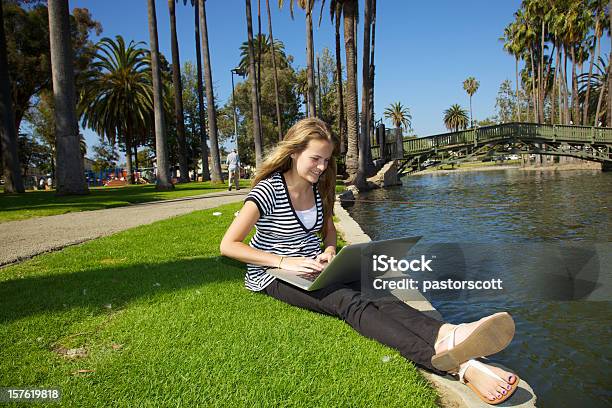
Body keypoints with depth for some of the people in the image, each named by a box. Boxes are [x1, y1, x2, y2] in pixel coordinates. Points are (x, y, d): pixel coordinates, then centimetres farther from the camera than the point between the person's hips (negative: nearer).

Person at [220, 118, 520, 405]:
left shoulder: (318, 187, 8)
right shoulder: (268, 190, -13)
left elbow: (328, 229, 23)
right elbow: (228, 245, -16)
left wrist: (329, 251, -1)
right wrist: (284, 261, -24)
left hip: (314, 270, 7)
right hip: (274, 276, -6)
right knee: (350, 302, -33)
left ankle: (448, 336, -51)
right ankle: (454, 363, -53)